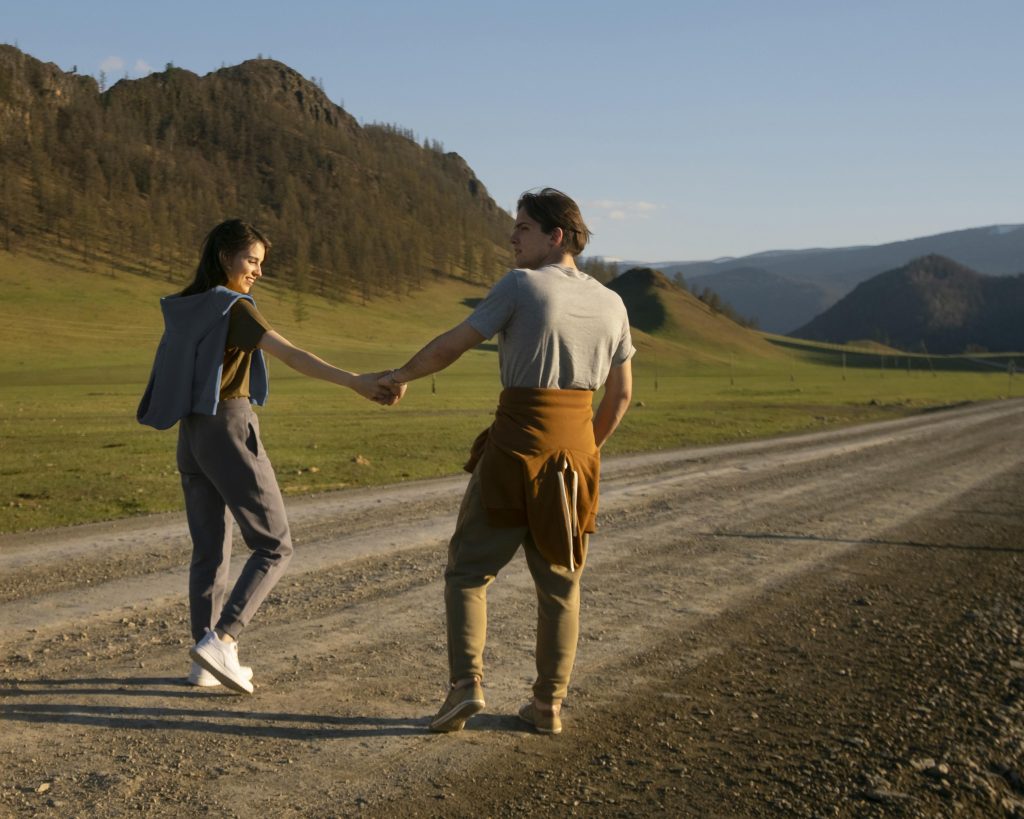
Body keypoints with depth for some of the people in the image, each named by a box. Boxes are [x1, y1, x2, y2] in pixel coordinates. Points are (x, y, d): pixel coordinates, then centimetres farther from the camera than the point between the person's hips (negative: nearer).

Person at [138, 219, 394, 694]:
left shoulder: (184, 308, 12)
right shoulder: (232, 308, -13)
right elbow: (292, 356, -25)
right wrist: (356, 383, -32)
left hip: (190, 436, 8)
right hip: (229, 432, -8)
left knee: (210, 549, 14)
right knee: (275, 547, 0)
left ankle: (206, 662, 13)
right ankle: (220, 640, -11)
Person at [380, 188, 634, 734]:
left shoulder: (521, 285, -8)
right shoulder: (610, 303, 9)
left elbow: (451, 346, -6)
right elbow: (621, 395, 12)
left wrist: (402, 375, 10)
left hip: (517, 444, -5)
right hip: (576, 453, 5)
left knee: (468, 569, 8)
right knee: (560, 583, 14)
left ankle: (465, 682, -5)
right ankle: (548, 704, 17)